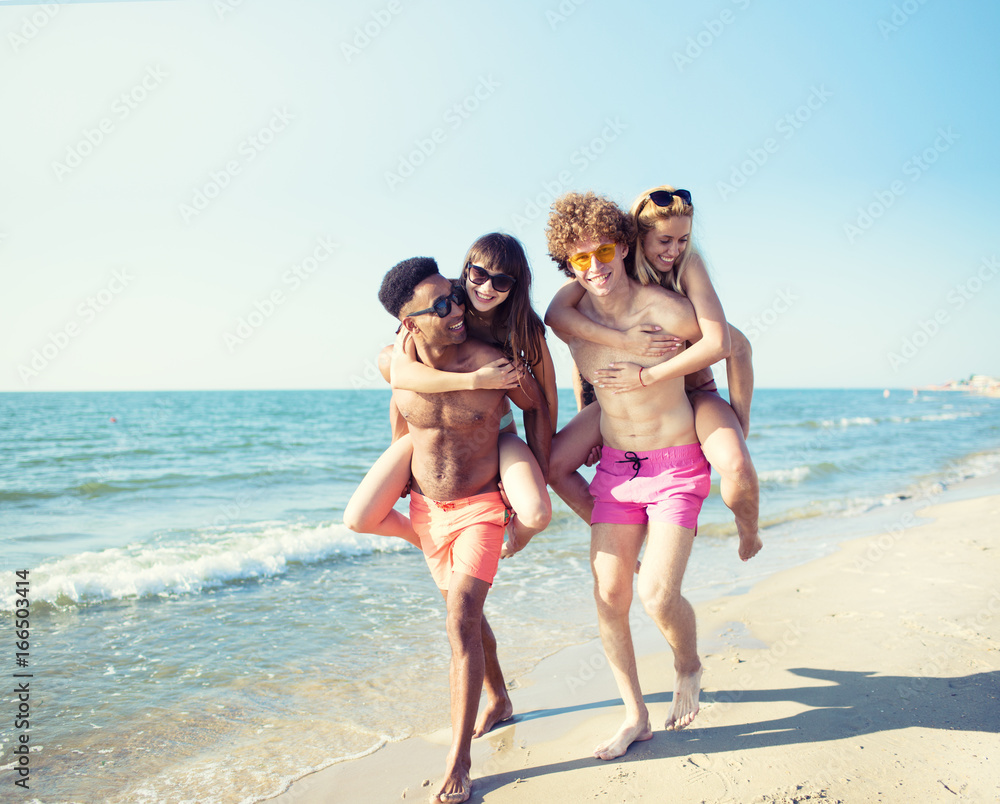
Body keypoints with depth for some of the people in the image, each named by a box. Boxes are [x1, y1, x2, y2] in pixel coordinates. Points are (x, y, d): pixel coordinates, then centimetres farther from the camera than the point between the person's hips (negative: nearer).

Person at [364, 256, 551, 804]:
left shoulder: (492, 364, -21)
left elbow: (536, 406, -2)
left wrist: (539, 479, -2)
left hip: (481, 507, -4)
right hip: (427, 507, 4)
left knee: (460, 623, -15)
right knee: (466, 614, 20)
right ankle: (498, 698, 45)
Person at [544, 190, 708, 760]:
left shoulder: (667, 313, -18)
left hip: (678, 466, -4)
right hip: (616, 466, 4)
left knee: (659, 595, -14)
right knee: (609, 594, 1)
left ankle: (689, 667, 21)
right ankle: (636, 717, 19)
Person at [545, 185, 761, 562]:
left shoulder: (688, 263, -17)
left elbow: (718, 343, -28)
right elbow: (556, 312, -26)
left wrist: (645, 377, -30)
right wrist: (624, 340, -37)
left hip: (692, 392, -3)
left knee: (737, 467, -30)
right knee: (553, 464, -10)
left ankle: (748, 531, 6)